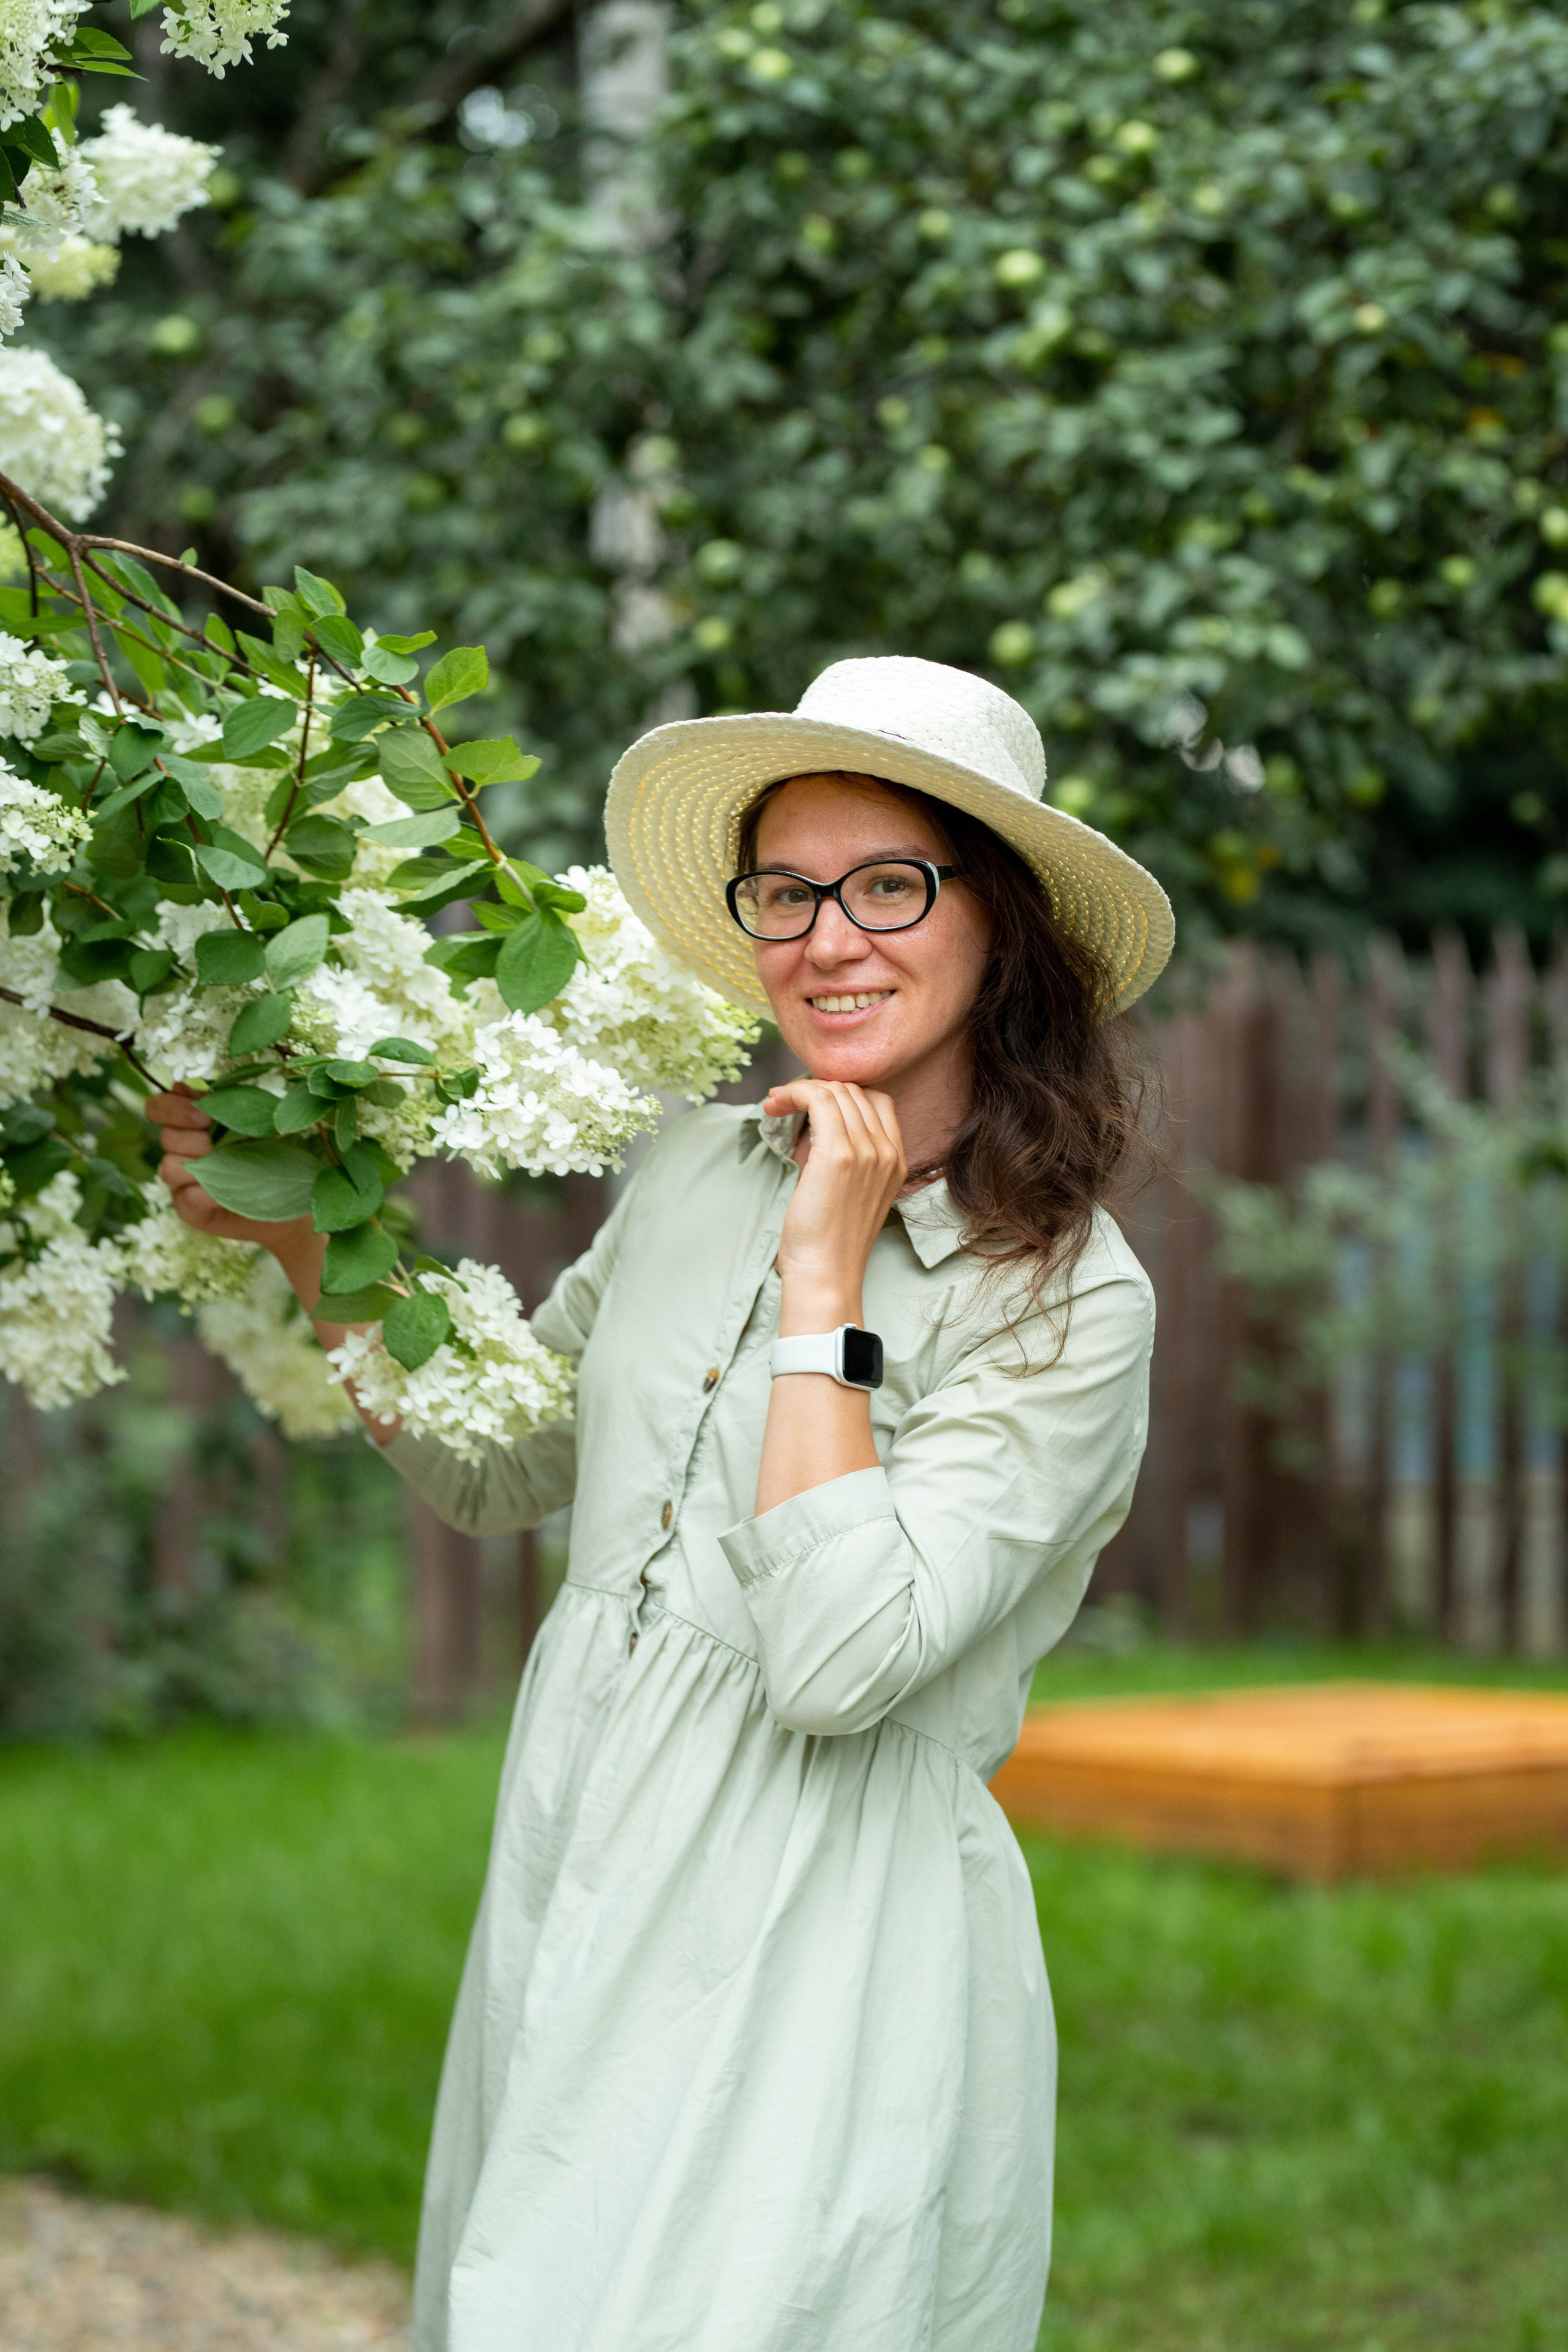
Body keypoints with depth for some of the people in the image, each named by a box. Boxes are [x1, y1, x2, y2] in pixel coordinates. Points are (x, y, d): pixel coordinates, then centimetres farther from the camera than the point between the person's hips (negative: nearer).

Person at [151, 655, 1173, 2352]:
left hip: (823, 1958, -6)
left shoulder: (1067, 1302, -12)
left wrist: (824, 1280, -19)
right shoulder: (700, 1171, 5)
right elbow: (494, 1466, 20)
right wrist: (303, 1244, 8)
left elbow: (837, 1663, -23)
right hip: (575, 1895, 6)